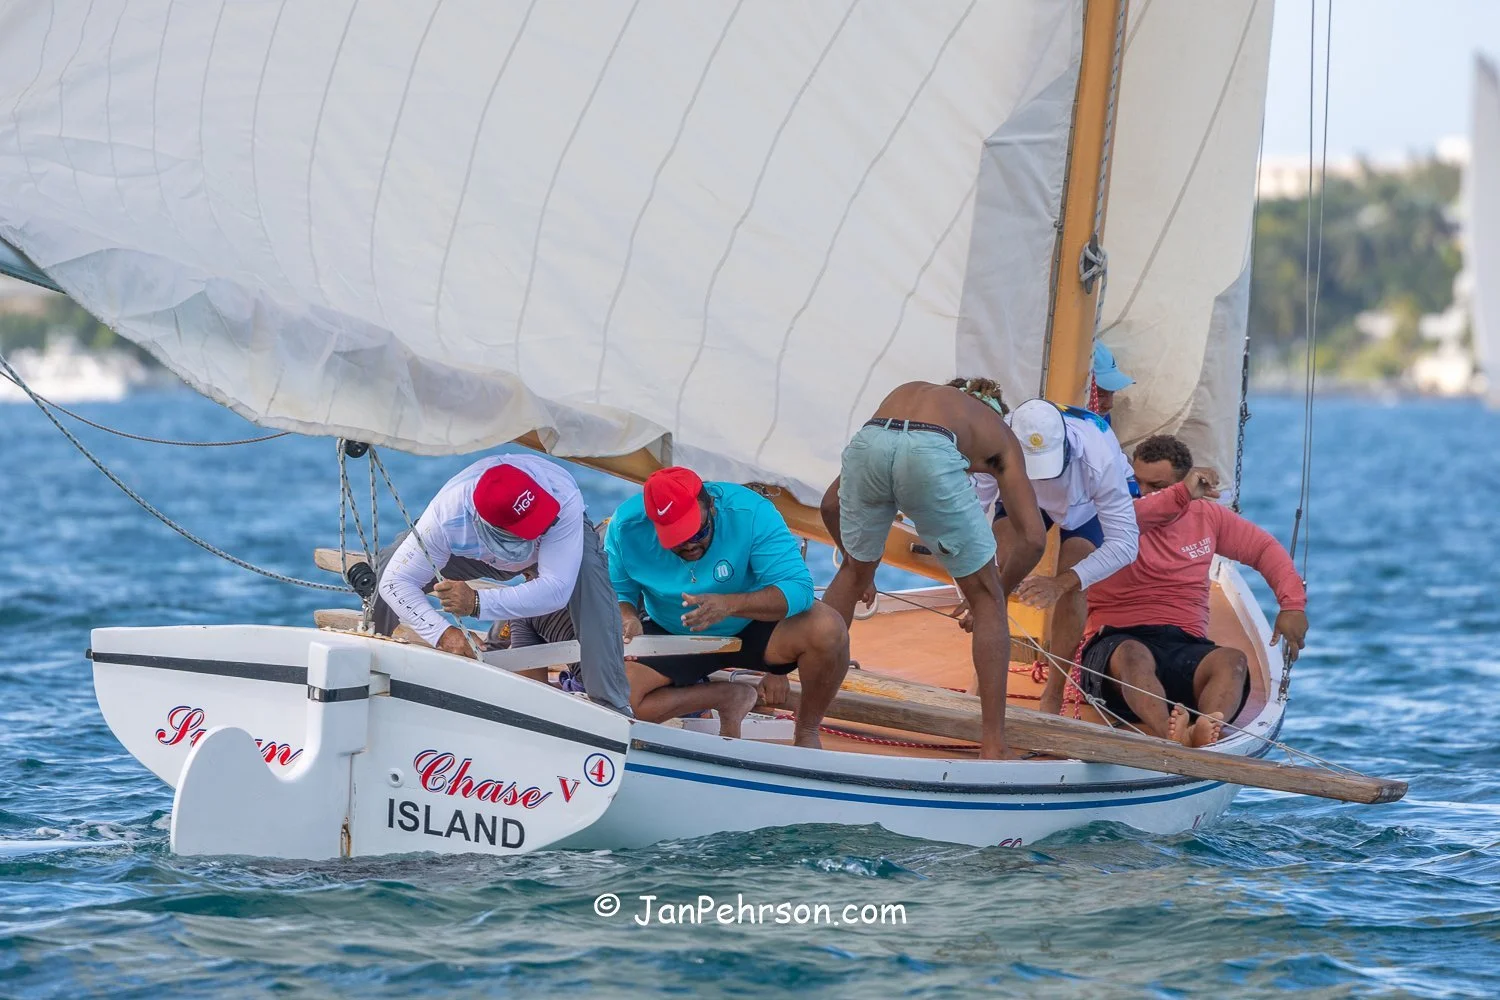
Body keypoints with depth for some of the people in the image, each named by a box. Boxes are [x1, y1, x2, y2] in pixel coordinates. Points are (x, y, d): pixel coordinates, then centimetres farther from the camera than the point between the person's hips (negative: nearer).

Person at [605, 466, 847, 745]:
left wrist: (730, 605, -47)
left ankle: (807, 731, -3)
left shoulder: (751, 513, -27)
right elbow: (616, 591, -6)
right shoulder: (626, 527, -20)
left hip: (752, 626, -2)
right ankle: (728, 698, -2)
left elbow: (797, 588, -31)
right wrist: (626, 618, -31)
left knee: (827, 630, -31)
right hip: (670, 636, 2)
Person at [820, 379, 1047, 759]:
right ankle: (993, 745, 13)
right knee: (985, 599, 17)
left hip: (868, 442, 3)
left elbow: (831, 503, 45)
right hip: (931, 455, -3)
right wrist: (998, 596, 36)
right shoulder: (1000, 436, 34)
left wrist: (861, 568, 57)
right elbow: (1034, 538, 20)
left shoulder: (905, 392, 44)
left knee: (852, 572, 32)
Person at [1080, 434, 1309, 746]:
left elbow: (1264, 548, 24)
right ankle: (1170, 734, -69)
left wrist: (1293, 604, 8)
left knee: (1233, 660, -31)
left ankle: (1204, 733, -63)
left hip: (1186, 646, 3)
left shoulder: (1206, 515, 18)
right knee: (1133, 655, -40)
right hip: (1119, 640, -3)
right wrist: (1181, 496, -28)